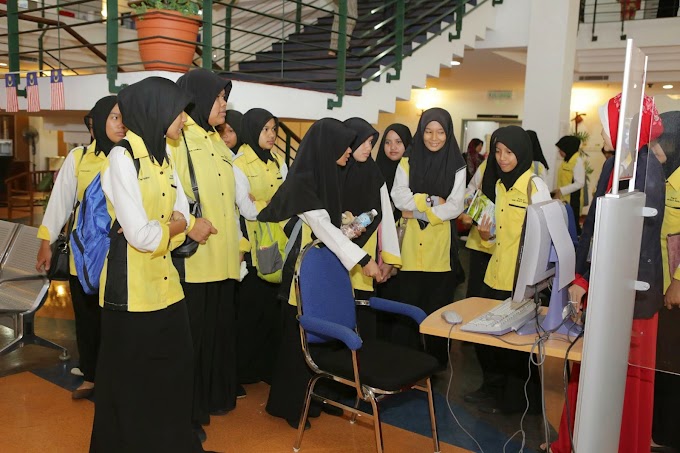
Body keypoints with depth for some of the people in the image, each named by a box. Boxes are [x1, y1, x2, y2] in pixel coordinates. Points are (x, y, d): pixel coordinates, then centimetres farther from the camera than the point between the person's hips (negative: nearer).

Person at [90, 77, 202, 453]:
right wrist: (171, 227, -2)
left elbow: (184, 220, 7)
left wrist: (159, 229, -12)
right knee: (133, 383, 9)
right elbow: (141, 235, -20)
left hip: (165, 284, 7)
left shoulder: (164, 157, 10)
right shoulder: (122, 157, -14)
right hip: (132, 288, -7)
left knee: (174, 375, 15)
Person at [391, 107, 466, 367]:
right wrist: (433, 201, -12)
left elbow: (455, 207, -8)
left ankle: (436, 364, 25)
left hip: (442, 248, 0)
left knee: (438, 310, 9)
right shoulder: (407, 164, 4)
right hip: (412, 248, 0)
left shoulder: (457, 167, 2)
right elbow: (399, 198, -9)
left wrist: (418, 209, -12)